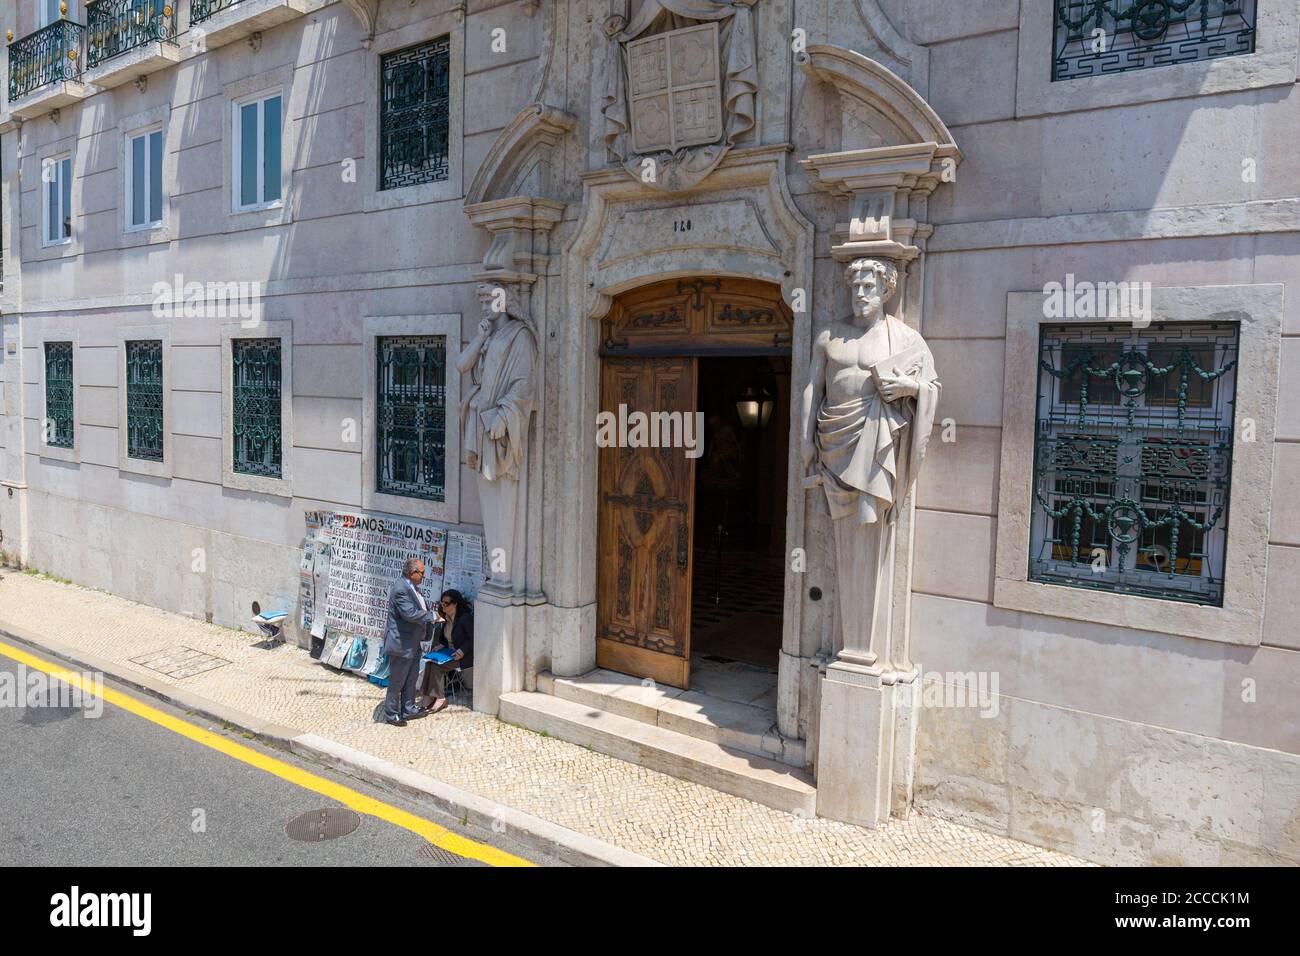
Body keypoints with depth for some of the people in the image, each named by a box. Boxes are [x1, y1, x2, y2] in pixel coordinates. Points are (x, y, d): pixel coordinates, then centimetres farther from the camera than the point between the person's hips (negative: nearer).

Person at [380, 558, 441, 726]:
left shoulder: (413, 587, 8)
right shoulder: (400, 589, -23)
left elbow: (421, 608, 20)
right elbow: (410, 613, -29)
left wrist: (431, 617, 4)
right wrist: (432, 616, -17)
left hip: (413, 643, 10)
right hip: (401, 643, -10)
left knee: (411, 678, 20)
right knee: (397, 681, 3)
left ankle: (409, 709, 34)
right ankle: (391, 715, 16)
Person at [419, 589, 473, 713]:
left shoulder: (465, 618, -16)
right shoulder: (447, 618, 9)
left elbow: (474, 639, -16)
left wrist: (462, 651, -24)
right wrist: (442, 645, 2)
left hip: (463, 656, -8)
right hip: (449, 652, 8)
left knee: (436, 666, -23)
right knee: (430, 662, -16)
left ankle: (440, 698, -13)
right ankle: (430, 696, -13)